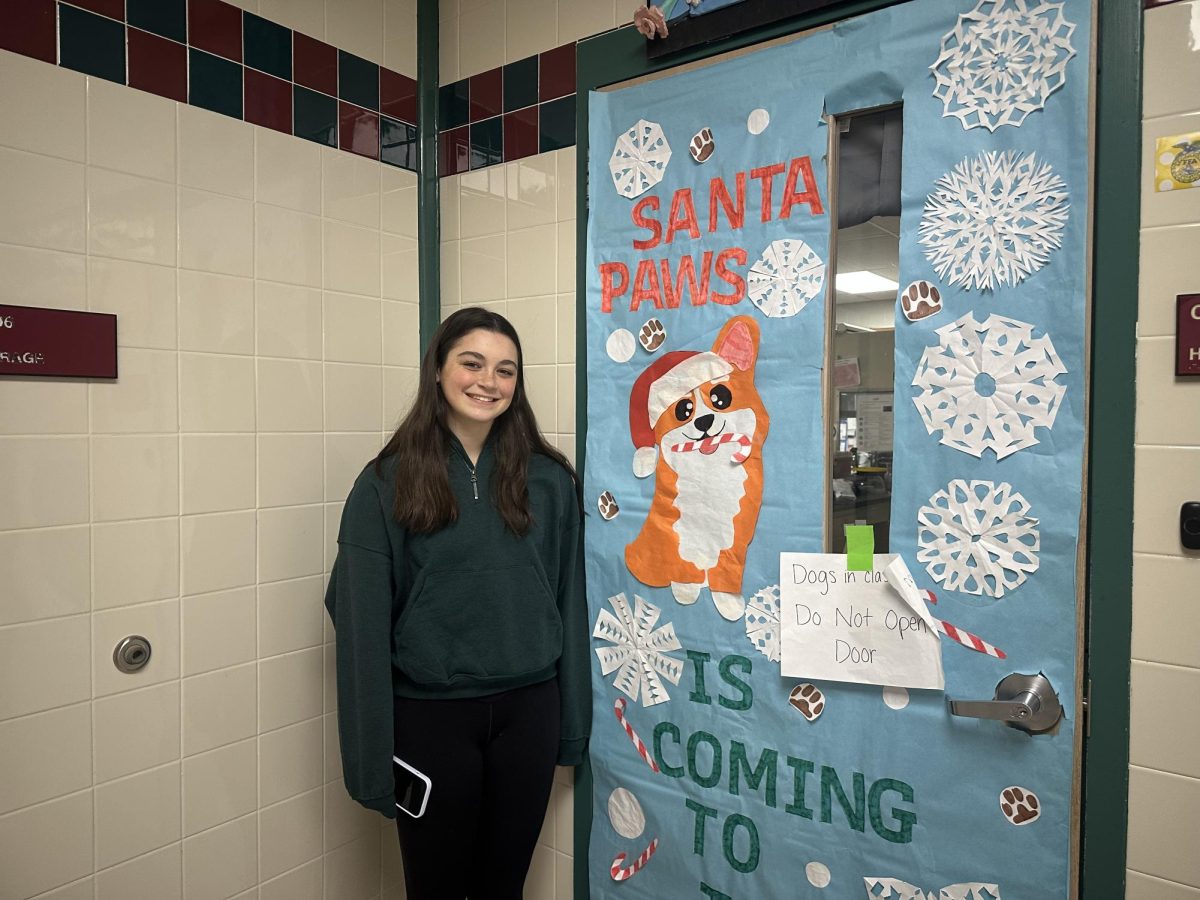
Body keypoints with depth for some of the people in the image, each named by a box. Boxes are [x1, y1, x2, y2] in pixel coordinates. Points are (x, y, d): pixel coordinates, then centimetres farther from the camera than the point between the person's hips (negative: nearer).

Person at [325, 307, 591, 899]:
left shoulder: (550, 480, 0)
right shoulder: (386, 484, -6)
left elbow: (569, 604, 3)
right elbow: (364, 623, -6)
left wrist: (573, 727, 4)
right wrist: (372, 760, -8)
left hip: (528, 711, 2)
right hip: (428, 715, -2)